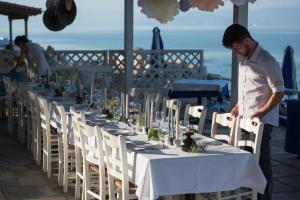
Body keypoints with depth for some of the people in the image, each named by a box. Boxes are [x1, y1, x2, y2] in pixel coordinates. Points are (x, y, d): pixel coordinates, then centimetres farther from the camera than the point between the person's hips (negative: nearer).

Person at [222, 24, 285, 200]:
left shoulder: (266, 62, -15)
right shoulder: (244, 59, 10)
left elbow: (279, 92, -16)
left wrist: (261, 112, -21)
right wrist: (238, 106, 11)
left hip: (261, 122, -8)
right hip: (245, 120, 8)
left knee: (262, 161, -2)